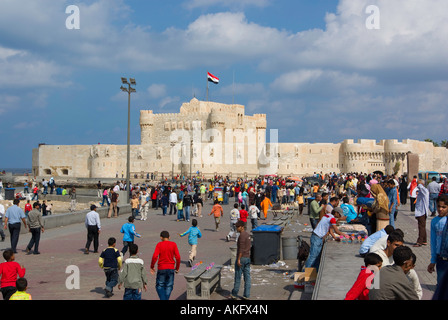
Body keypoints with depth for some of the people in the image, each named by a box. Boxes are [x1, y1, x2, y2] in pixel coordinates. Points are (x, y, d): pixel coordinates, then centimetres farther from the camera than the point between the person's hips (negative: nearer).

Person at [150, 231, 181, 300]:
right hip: (171, 268, 2)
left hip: (161, 268, -2)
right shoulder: (173, 244, 0)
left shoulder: (159, 245, -4)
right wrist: (177, 268, 7)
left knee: (159, 286, 8)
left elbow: (155, 256, -14)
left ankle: (163, 298, -9)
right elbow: (178, 257, -5)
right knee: (169, 286, 12)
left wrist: (152, 267, -2)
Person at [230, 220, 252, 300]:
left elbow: (241, 249, -21)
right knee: (247, 277, 6)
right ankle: (246, 295, 8)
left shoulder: (242, 236, -16)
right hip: (248, 258, 9)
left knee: (238, 277, 3)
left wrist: (238, 260, -20)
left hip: (241, 258, -9)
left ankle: (234, 294, 13)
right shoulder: (248, 235, 13)